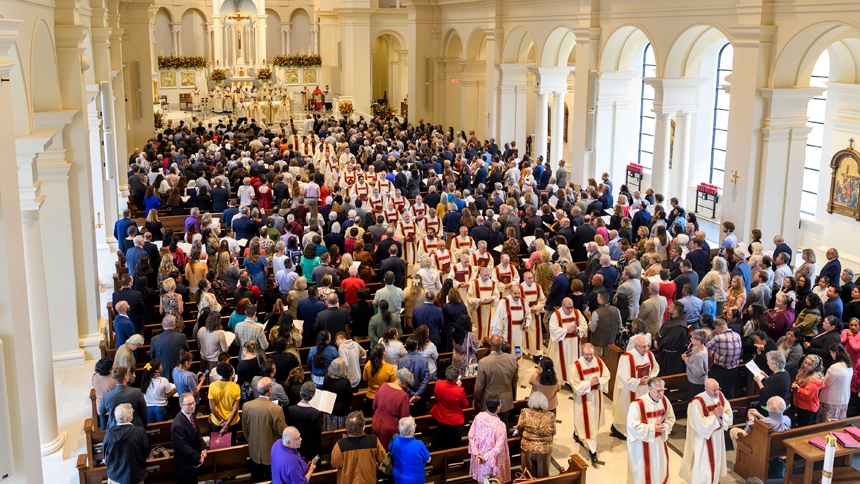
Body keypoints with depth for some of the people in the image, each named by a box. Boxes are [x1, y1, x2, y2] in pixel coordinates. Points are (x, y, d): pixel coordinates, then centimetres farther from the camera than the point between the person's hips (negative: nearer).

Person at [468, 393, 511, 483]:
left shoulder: (479, 416, -17)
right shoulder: (500, 425, -29)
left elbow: (471, 436, -10)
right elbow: (498, 448, -26)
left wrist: (477, 454, -9)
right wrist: (485, 458, -15)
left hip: (479, 456, 4)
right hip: (492, 459, -4)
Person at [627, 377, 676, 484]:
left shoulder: (664, 400, -6)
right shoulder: (638, 404, -25)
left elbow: (671, 418, 7)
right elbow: (633, 425, -24)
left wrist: (664, 427, -13)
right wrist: (652, 428, -22)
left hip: (659, 441, 6)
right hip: (642, 444, -6)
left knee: (659, 469, 18)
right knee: (643, 470, 8)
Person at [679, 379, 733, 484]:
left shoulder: (720, 396, -7)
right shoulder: (697, 402, -27)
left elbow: (729, 415, -1)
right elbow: (700, 424, -26)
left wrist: (721, 415, -22)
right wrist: (714, 416, -25)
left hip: (718, 434, 7)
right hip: (703, 437, -7)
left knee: (716, 458, 21)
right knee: (703, 461, 4)